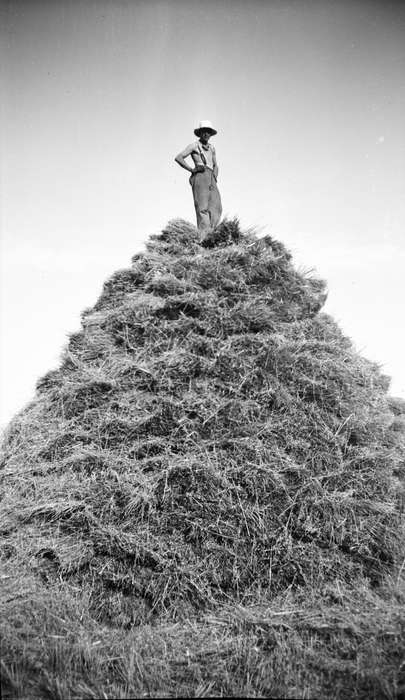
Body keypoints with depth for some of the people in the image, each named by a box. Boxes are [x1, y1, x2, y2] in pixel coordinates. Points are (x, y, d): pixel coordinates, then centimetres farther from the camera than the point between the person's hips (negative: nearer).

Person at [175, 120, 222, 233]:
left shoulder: (211, 148, 26)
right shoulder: (194, 145, 8)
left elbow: (215, 165, 33)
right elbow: (178, 158, -2)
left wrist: (215, 176, 12)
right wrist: (192, 170, -7)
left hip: (211, 180, 6)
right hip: (200, 177, -6)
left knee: (216, 208, -12)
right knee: (203, 208, -17)